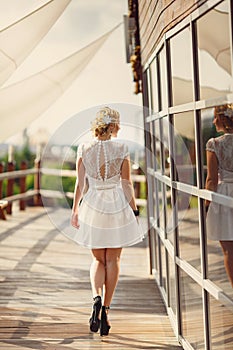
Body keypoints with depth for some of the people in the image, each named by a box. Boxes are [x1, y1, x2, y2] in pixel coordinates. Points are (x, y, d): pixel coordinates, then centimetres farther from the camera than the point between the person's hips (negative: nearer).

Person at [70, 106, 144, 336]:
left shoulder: (84, 149, -2)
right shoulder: (121, 150, -7)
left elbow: (80, 184, 0)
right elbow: (127, 184, -4)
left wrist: (75, 210, 9)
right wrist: (134, 210, 5)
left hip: (92, 206, 2)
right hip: (117, 205, -1)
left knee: (98, 259, 15)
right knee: (113, 259, 9)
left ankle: (97, 298, -11)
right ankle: (105, 308, 8)